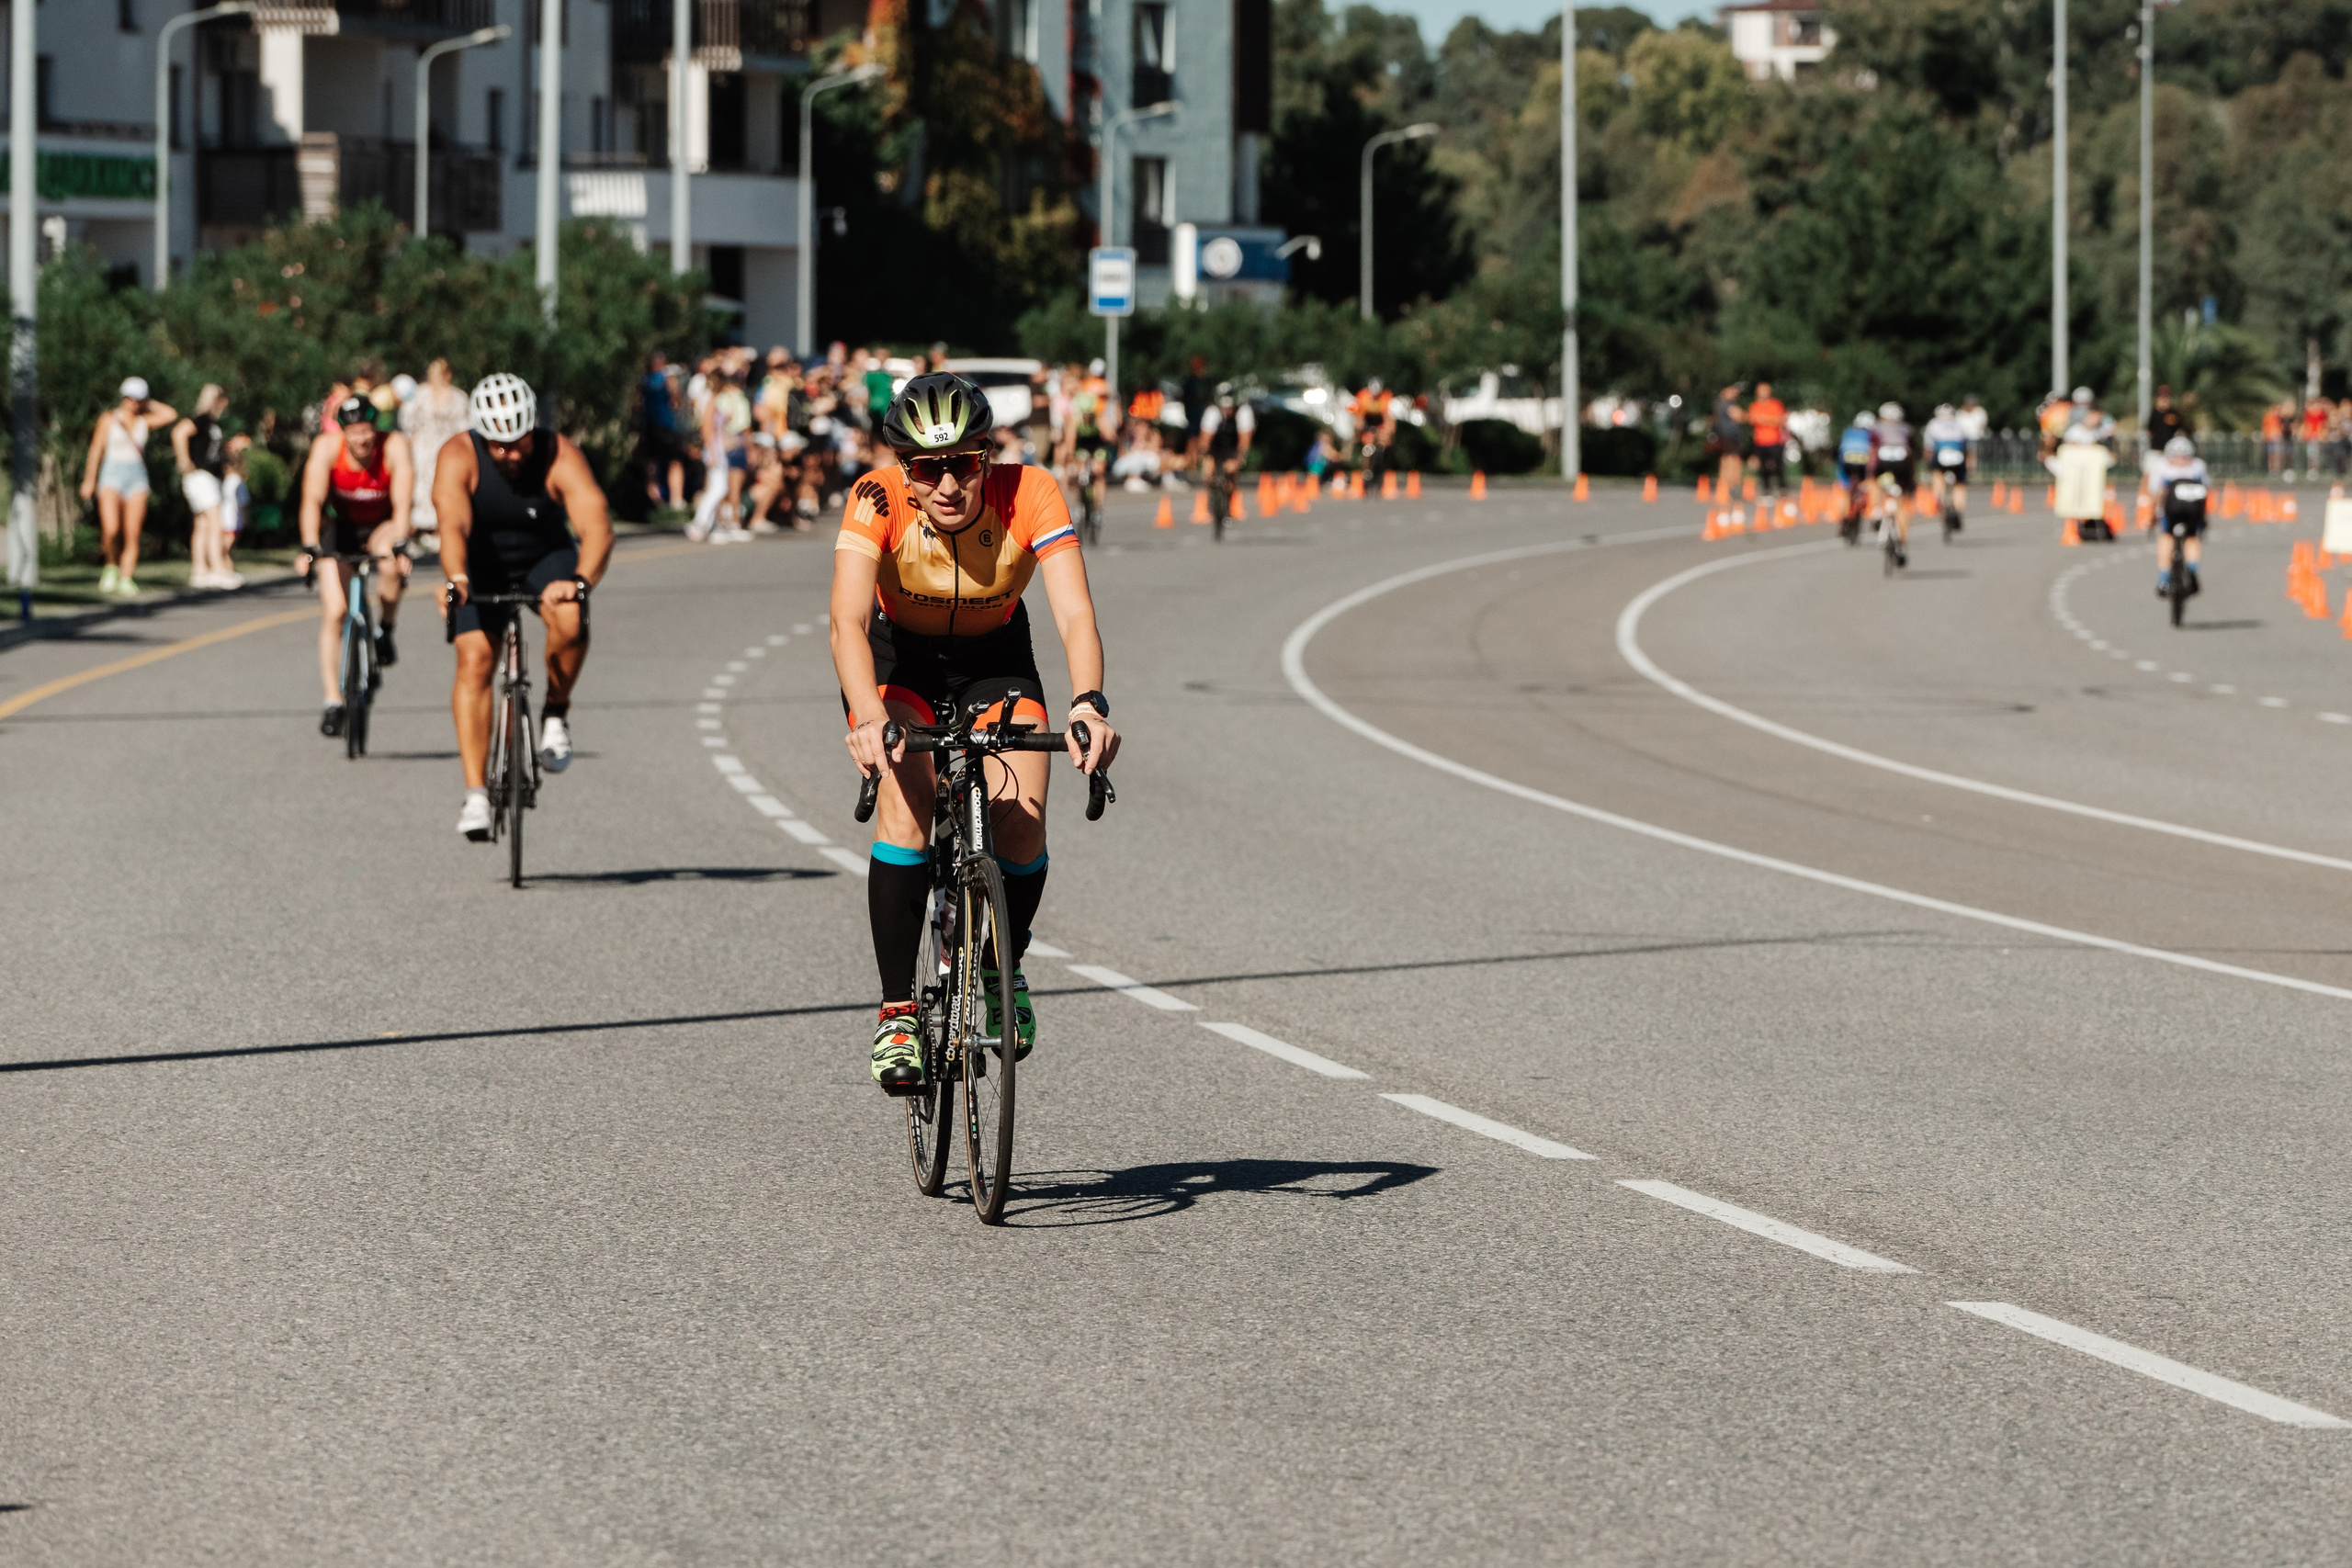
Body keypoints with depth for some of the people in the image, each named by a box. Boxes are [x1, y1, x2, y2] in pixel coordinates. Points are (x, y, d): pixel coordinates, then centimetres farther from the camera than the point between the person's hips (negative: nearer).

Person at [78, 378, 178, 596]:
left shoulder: (144, 421, 11)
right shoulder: (109, 418, 4)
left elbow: (171, 415, -2)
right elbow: (96, 450, 5)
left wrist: (149, 404, 7)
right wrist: (89, 480, 1)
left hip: (137, 476, 3)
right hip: (112, 474, -3)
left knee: (132, 535, -6)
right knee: (111, 530, -20)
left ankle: (126, 579, -1)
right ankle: (111, 566, 4)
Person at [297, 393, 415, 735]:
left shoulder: (394, 447, -26)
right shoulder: (326, 447, -24)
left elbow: (402, 503, -35)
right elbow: (313, 499, -33)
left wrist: (398, 546, -50)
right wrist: (309, 549, -47)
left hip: (383, 526, -1)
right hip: (341, 528, 1)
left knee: (392, 565, -35)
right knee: (334, 612, -12)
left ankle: (385, 629, -7)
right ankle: (333, 701, -5)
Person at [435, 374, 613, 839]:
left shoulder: (560, 457, -26)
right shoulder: (459, 457, -25)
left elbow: (597, 526, -38)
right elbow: (453, 525, -41)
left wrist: (581, 581, -58)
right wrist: (456, 579, -61)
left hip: (547, 561, 0)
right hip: (482, 569, 0)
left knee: (570, 619, -32)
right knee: (474, 659, -19)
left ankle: (556, 713, -5)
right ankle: (476, 792, -18)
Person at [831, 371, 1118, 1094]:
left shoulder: (1030, 496, -30)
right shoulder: (877, 502, -31)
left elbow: (1075, 614, -39)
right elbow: (848, 620, -42)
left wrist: (1088, 703, -58)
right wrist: (868, 717, -60)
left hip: (996, 661, 1)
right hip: (898, 660, -1)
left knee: (1020, 820, -18)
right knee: (906, 805, -26)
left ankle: (1004, 968, 12)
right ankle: (897, 1009, -14)